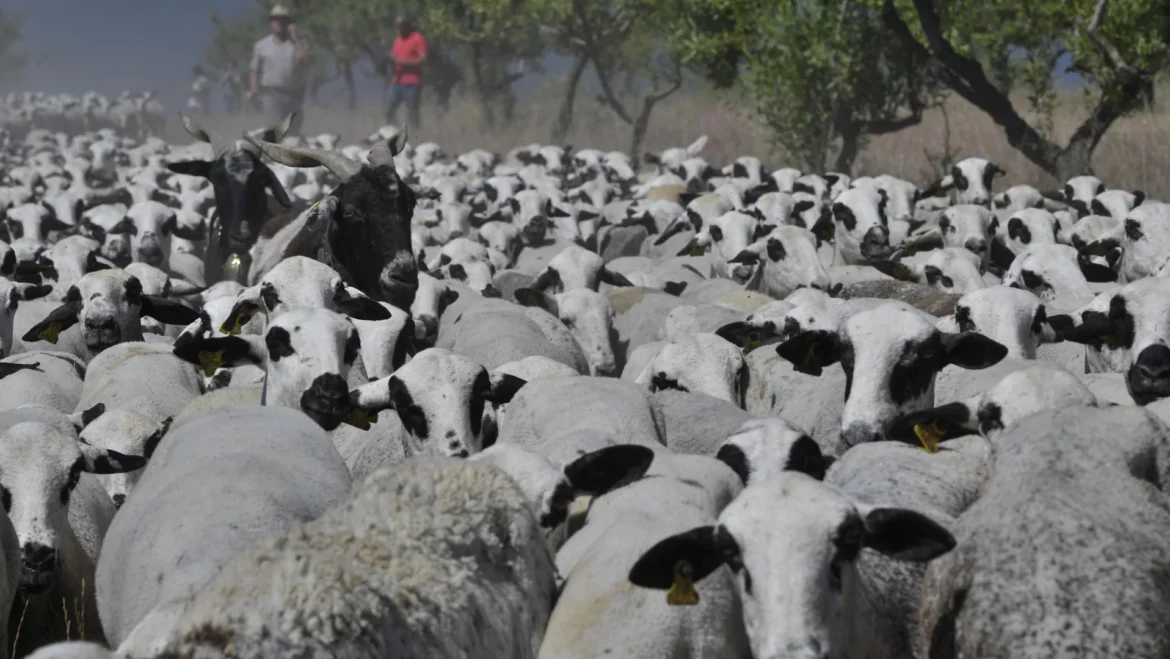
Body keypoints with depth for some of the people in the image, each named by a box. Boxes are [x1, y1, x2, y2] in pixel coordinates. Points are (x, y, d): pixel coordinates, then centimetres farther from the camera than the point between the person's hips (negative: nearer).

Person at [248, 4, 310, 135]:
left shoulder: (299, 43, 7)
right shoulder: (261, 46, 9)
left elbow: (305, 61, -11)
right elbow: (255, 71, 11)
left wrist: (295, 38, -10)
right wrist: (253, 90, -5)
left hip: (295, 94, 2)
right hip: (271, 93, -2)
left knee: (293, 132, 9)